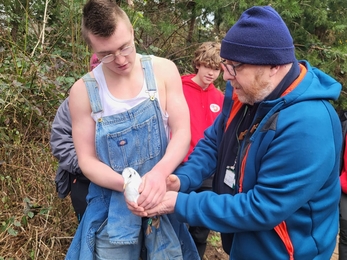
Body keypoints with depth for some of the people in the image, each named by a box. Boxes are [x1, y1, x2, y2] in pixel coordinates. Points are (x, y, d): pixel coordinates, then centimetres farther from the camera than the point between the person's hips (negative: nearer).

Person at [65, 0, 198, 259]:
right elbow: (87, 160, -6)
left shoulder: (164, 70, -8)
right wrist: (127, 184, -24)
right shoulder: (83, 91, -9)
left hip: (163, 195, 1)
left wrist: (159, 173, -29)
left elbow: (182, 133, -10)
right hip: (113, 205, 0)